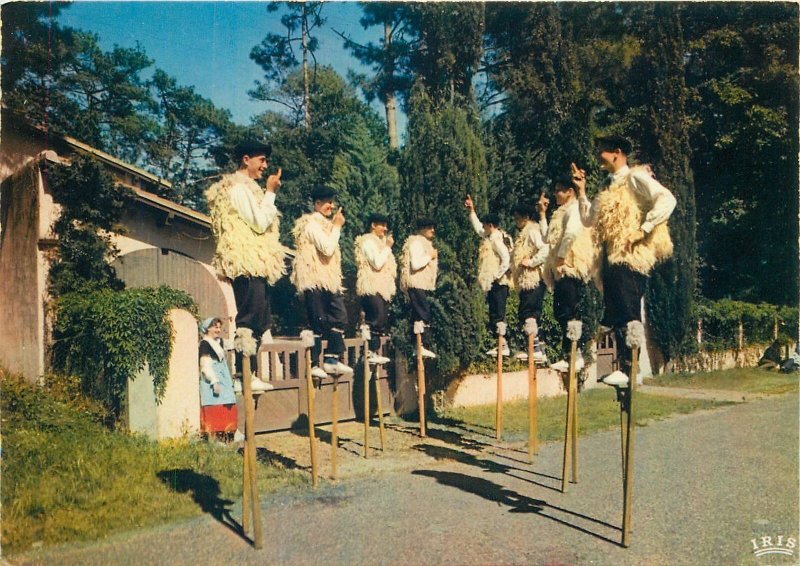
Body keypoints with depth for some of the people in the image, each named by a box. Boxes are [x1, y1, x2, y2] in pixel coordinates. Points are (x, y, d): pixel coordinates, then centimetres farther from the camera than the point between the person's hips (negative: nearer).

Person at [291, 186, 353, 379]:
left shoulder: (325, 223, 20)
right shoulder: (311, 223, -10)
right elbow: (327, 249, -20)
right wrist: (337, 227, -12)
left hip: (329, 280, 9)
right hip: (315, 281, -9)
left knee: (339, 316, 2)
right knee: (318, 322, -6)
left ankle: (332, 359, 6)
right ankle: (313, 364, 2)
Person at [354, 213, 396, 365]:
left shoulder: (380, 241, 22)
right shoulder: (368, 241, -8)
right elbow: (377, 263, -19)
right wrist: (388, 247, -12)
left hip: (382, 287, 10)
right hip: (372, 287, -10)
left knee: (382, 321, 7)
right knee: (376, 319, -13)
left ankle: (374, 351, 10)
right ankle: (372, 353, -11)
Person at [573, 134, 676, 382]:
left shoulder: (635, 177, -4)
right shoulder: (608, 185, 21)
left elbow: (667, 200, -18)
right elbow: (589, 220, 20)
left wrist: (644, 229, -18)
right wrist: (582, 191, 14)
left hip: (630, 255, -8)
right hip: (611, 255, 8)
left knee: (626, 315, -11)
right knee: (615, 315, 7)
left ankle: (627, 369, -9)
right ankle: (623, 366, 13)